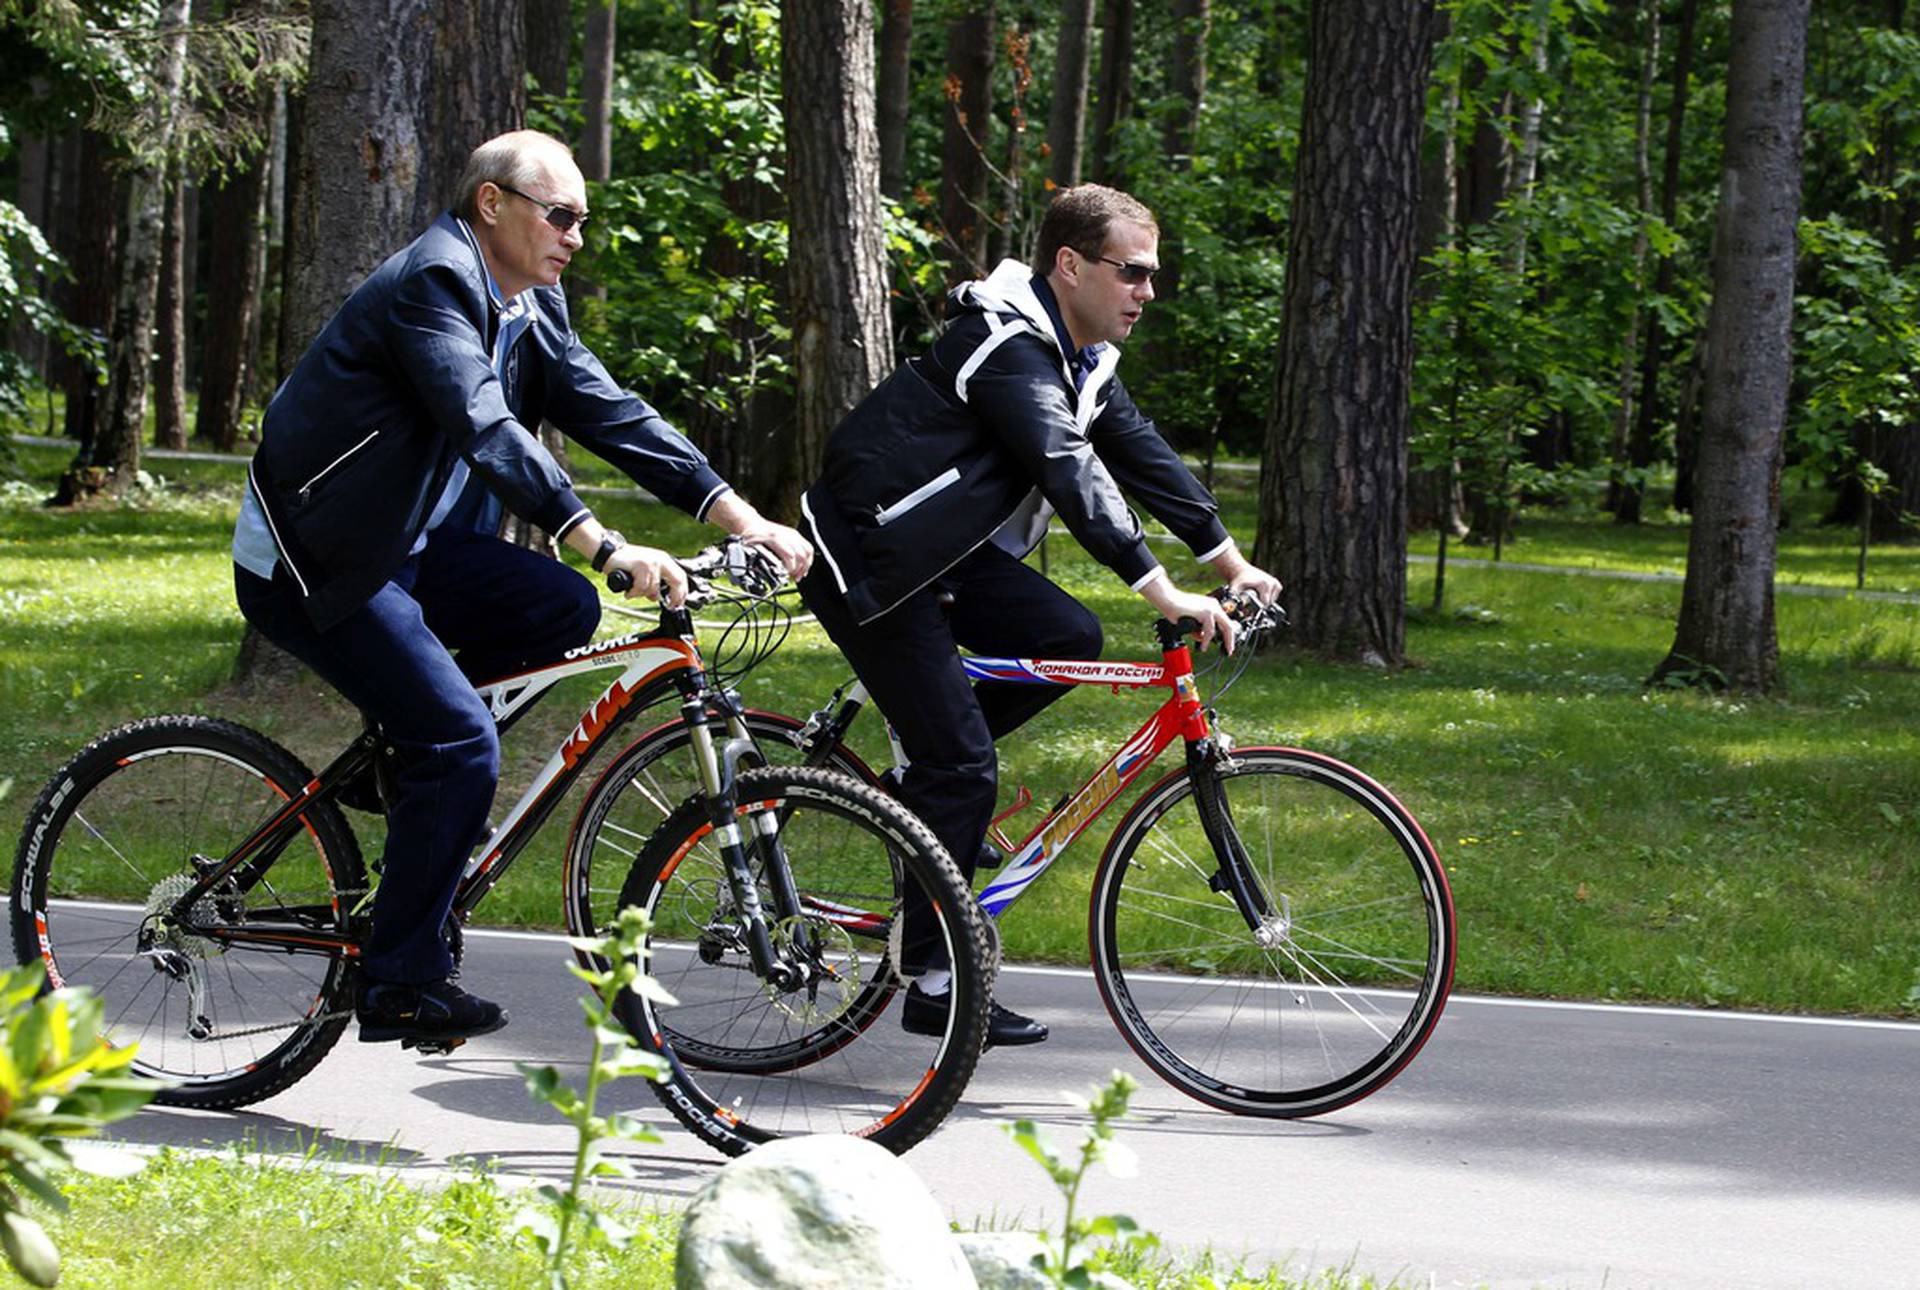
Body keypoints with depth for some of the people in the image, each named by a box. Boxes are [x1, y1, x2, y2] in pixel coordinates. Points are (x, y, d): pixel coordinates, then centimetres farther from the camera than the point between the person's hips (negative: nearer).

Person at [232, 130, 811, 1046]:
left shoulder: (529, 306, 8)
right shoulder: (435, 283, -20)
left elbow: (606, 411, 5)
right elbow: (485, 429, -33)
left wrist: (735, 514, -6)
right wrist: (603, 546, -42)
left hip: (405, 541, 9)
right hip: (311, 560, -9)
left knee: (563, 611, -7)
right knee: (460, 744, -18)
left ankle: (412, 743, 9)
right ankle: (399, 985, -8)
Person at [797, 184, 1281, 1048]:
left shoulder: (1079, 354, 8)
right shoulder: (1011, 350, -24)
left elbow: (1139, 452, 12)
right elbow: (1070, 474, -35)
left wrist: (1229, 562, 7)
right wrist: (1161, 592, -41)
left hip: (938, 546, 10)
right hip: (867, 561, -10)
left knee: (1067, 638, -4)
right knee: (961, 767, -11)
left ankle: (930, 777, 11)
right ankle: (932, 984, -3)